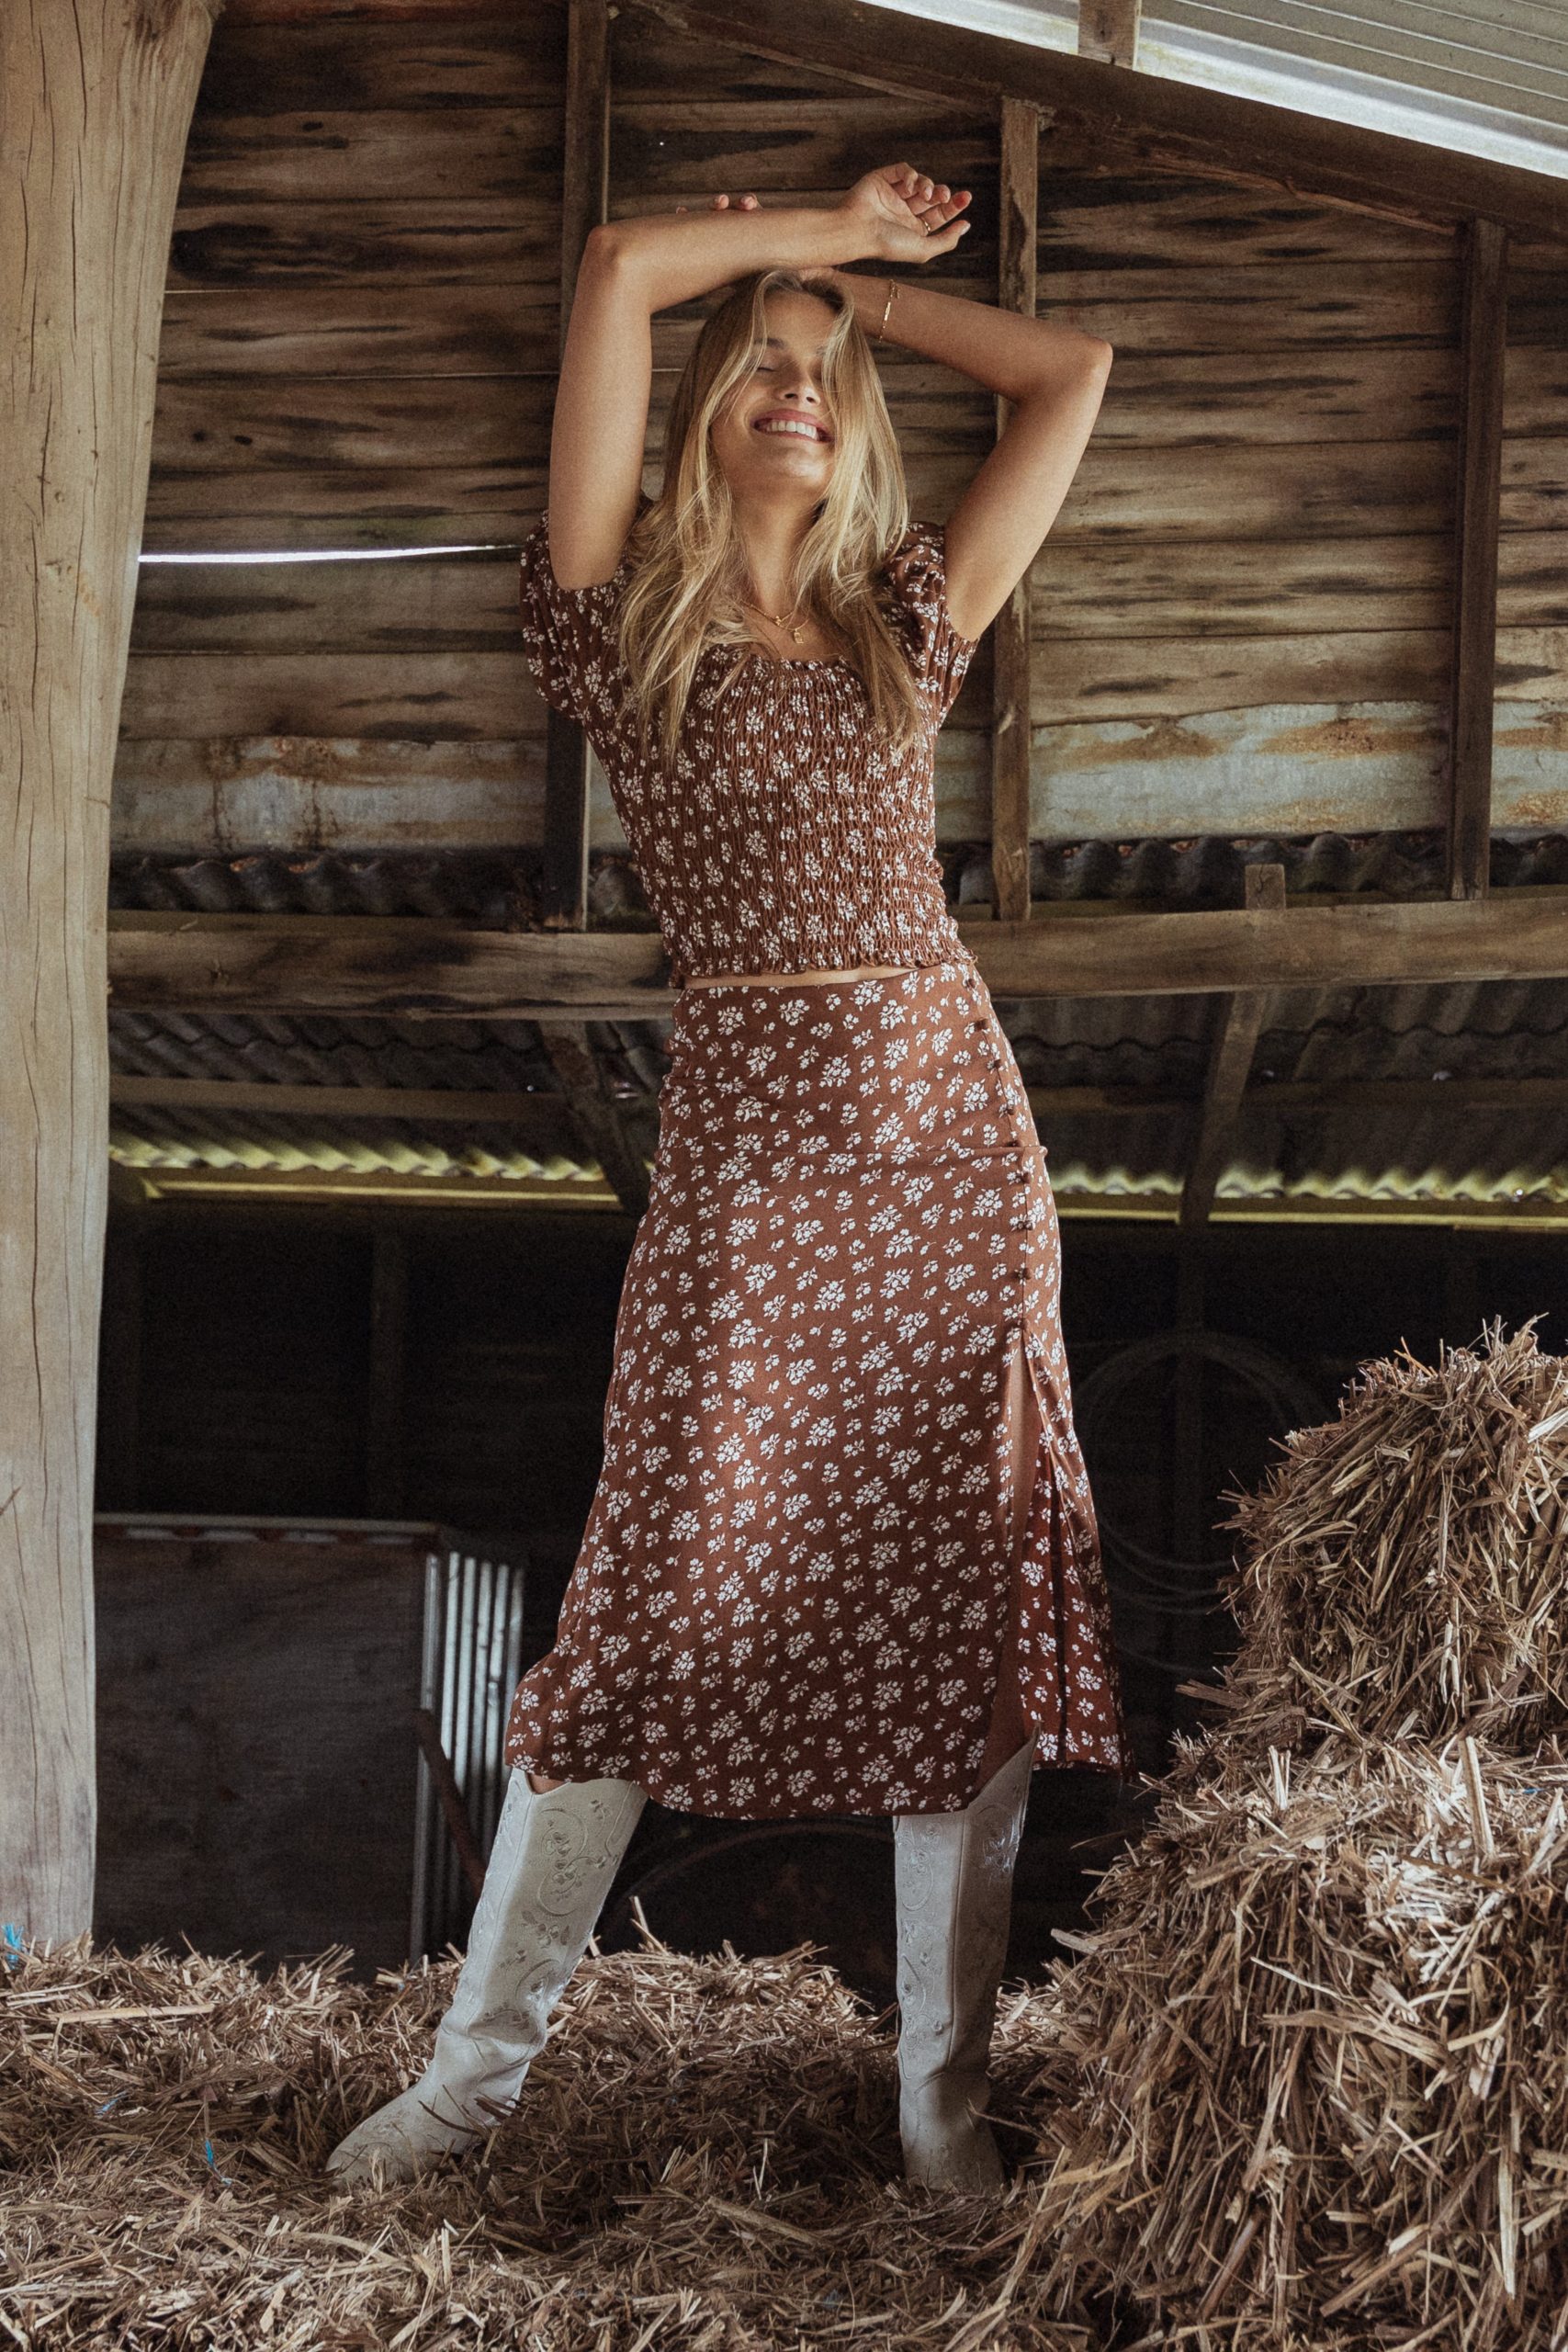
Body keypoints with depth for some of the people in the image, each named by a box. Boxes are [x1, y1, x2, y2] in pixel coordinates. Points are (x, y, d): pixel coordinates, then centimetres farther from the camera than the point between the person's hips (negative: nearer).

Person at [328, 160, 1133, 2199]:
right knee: (658, 1594, -4)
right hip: (747, 1132, -3)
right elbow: (620, 268, -3)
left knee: (970, 1608, 3)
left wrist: (868, 281, 22)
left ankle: (948, 2094, 15)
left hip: (951, 1126, 4)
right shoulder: (632, 617, 5)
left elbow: (1073, 374, 20)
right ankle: (479, 2061, 12)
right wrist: (824, 235, 12)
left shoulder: (907, 619, 16)